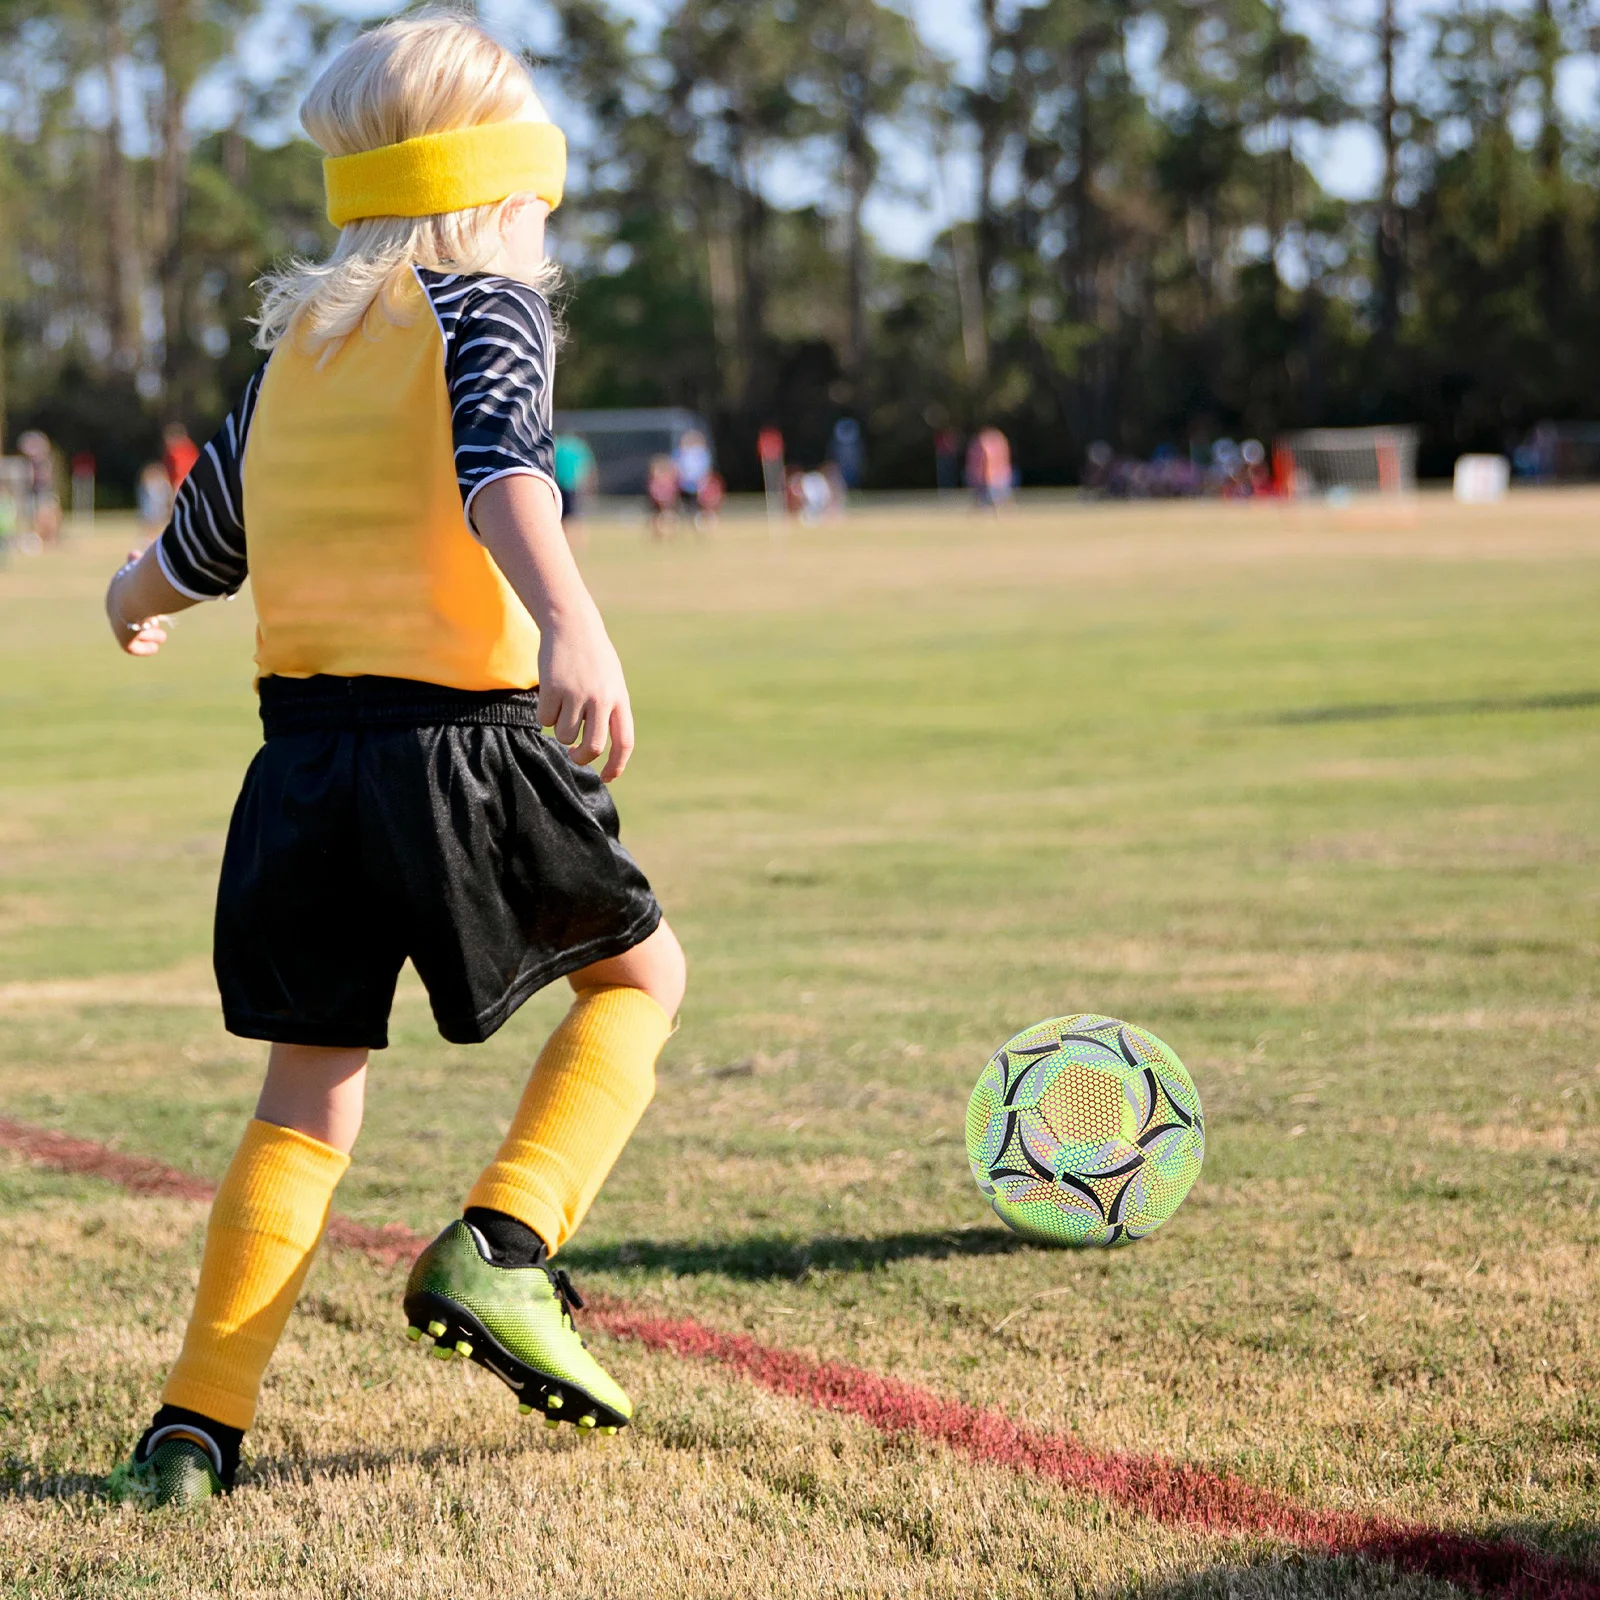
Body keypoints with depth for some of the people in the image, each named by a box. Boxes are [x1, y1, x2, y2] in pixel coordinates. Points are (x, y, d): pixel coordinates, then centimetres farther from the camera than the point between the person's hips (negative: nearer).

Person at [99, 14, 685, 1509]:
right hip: (464, 740, -5)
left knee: (309, 1087, 12)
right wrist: (572, 626, -38)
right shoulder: (488, 311, 0)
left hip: (305, 754, 5)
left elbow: (202, 541, 29)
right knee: (640, 970, 17)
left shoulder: (296, 341, 17)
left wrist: (136, 598, 52)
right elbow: (500, 465, -22)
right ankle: (497, 1247, -1)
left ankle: (198, 1421, 3)